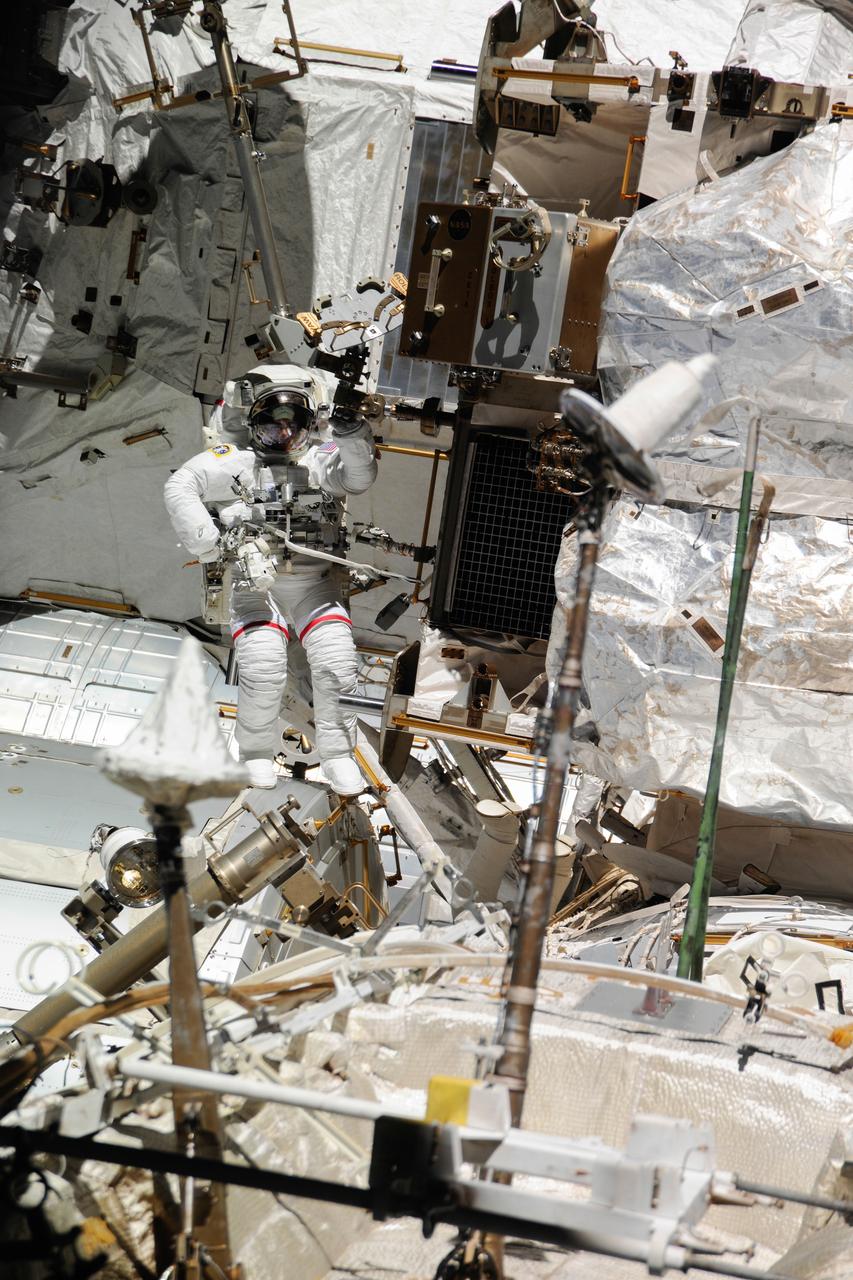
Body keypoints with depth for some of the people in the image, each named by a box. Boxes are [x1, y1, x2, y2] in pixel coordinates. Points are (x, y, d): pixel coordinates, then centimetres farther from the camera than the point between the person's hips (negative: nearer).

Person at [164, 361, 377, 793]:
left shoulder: (319, 460, 8)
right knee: (262, 667, -19)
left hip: (314, 583, 2)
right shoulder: (237, 462, 2)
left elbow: (358, 479, -8)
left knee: (337, 662, -14)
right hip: (255, 584, -2)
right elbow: (180, 486, -7)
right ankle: (257, 754, 4)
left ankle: (337, 753, 4)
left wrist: (353, 438, -28)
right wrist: (205, 539, -20)